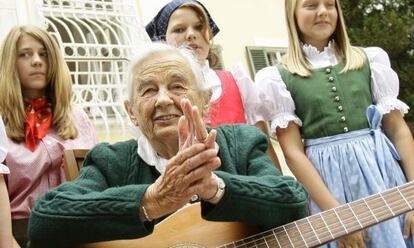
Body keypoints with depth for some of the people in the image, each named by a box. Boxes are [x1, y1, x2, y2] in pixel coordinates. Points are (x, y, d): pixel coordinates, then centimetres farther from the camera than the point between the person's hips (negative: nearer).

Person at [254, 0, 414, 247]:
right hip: (328, 181, -2)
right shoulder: (279, 77, -1)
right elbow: (293, 151, -7)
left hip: (384, 168, 3)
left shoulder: (369, 59, 8)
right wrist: (335, 212, -13)